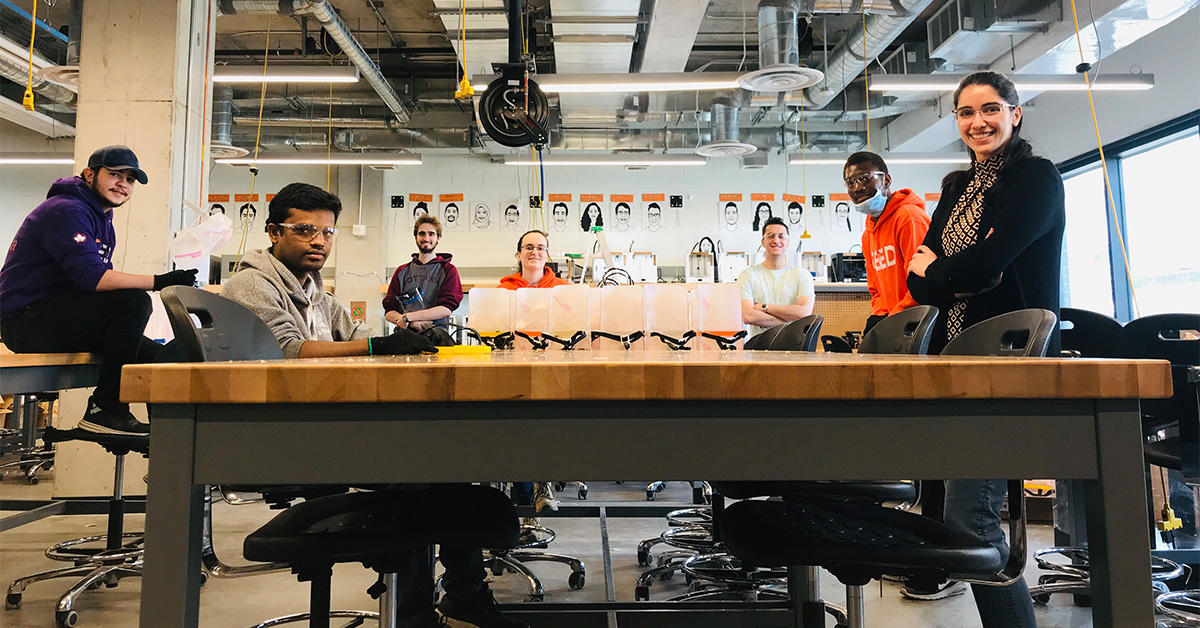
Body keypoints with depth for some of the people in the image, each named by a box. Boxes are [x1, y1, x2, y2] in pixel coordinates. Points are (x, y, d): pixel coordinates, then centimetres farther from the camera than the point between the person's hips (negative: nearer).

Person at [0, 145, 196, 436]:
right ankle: (104, 410, -23)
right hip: (27, 318, -10)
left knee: (157, 355, 2)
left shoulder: (102, 219, 19)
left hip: (55, 319, 10)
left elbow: (102, 279, 15)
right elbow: (90, 276, -29)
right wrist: (159, 281, -34)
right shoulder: (67, 210, -14)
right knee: (134, 301, -30)